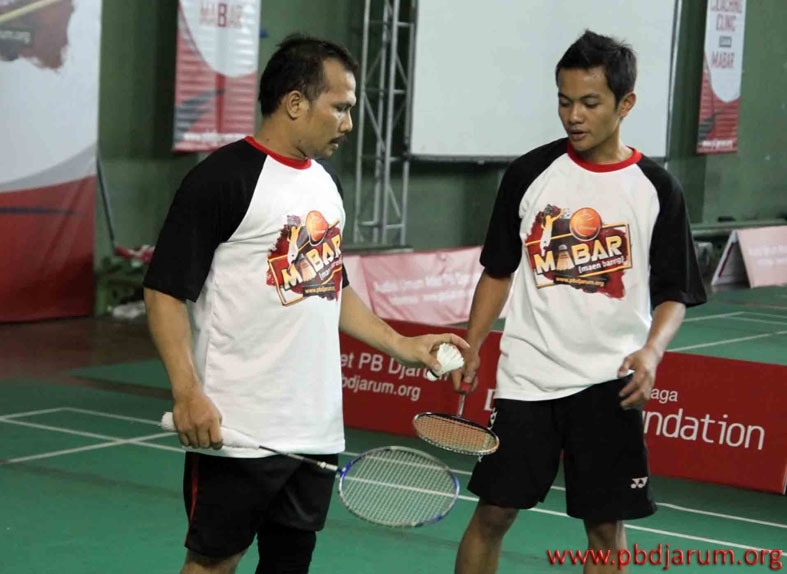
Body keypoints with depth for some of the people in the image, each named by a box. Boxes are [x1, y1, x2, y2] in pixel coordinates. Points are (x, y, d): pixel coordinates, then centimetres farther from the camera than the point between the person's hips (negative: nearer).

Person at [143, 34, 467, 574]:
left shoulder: (325, 181, 15)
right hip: (237, 429, -8)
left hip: (318, 428, 8)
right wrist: (187, 393, -22)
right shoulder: (223, 179, -10)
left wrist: (404, 346, 19)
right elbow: (165, 292, -13)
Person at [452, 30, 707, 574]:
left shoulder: (658, 190, -2)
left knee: (606, 524, 4)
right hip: (526, 378, 1)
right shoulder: (529, 173, 2)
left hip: (608, 384, -1)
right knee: (493, 511, 3)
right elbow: (499, 271, 11)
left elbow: (674, 293, 2)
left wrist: (652, 351, -17)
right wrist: (471, 349, 2)